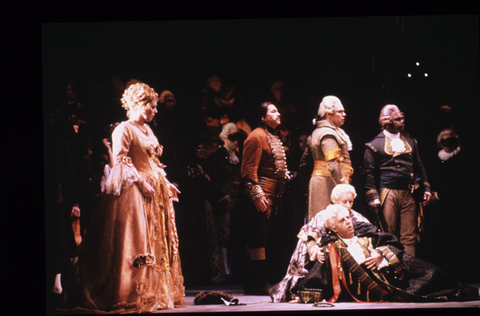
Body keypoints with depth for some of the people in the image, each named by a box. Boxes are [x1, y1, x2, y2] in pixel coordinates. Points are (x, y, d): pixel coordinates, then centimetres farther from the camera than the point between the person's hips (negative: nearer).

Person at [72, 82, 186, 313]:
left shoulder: (147, 130, 18)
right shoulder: (124, 129, -9)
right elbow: (120, 161, -15)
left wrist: (165, 183, 14)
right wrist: (141, 182, -20)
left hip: (154, 191, 9)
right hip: (133, 191, -9)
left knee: (158, 241, 9)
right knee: (135, 243, -8)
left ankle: (155, 292, 14)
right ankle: (131, 296, -3)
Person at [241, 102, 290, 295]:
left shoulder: (273, 138, 22)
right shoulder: (256, 137, -8)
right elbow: (249, 169, -15)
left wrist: (279, 196, 21)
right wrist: (257, 194, -22)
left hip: (274, 196, 10)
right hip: (262, 197, -9)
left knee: (257, 239, 10)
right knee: (259, 237, -9)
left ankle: (252, 283, 12)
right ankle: (260, 282, -9)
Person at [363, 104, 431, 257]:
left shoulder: (410, 141, 16)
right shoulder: (375, 144, 0)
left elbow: (419, 166, 21)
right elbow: (369, 172, -1)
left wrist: (425, 188, 14)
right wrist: (373, 196, -8)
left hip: (408, 193, 4)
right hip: (387, 193, -4)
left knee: (409, 236, 3)